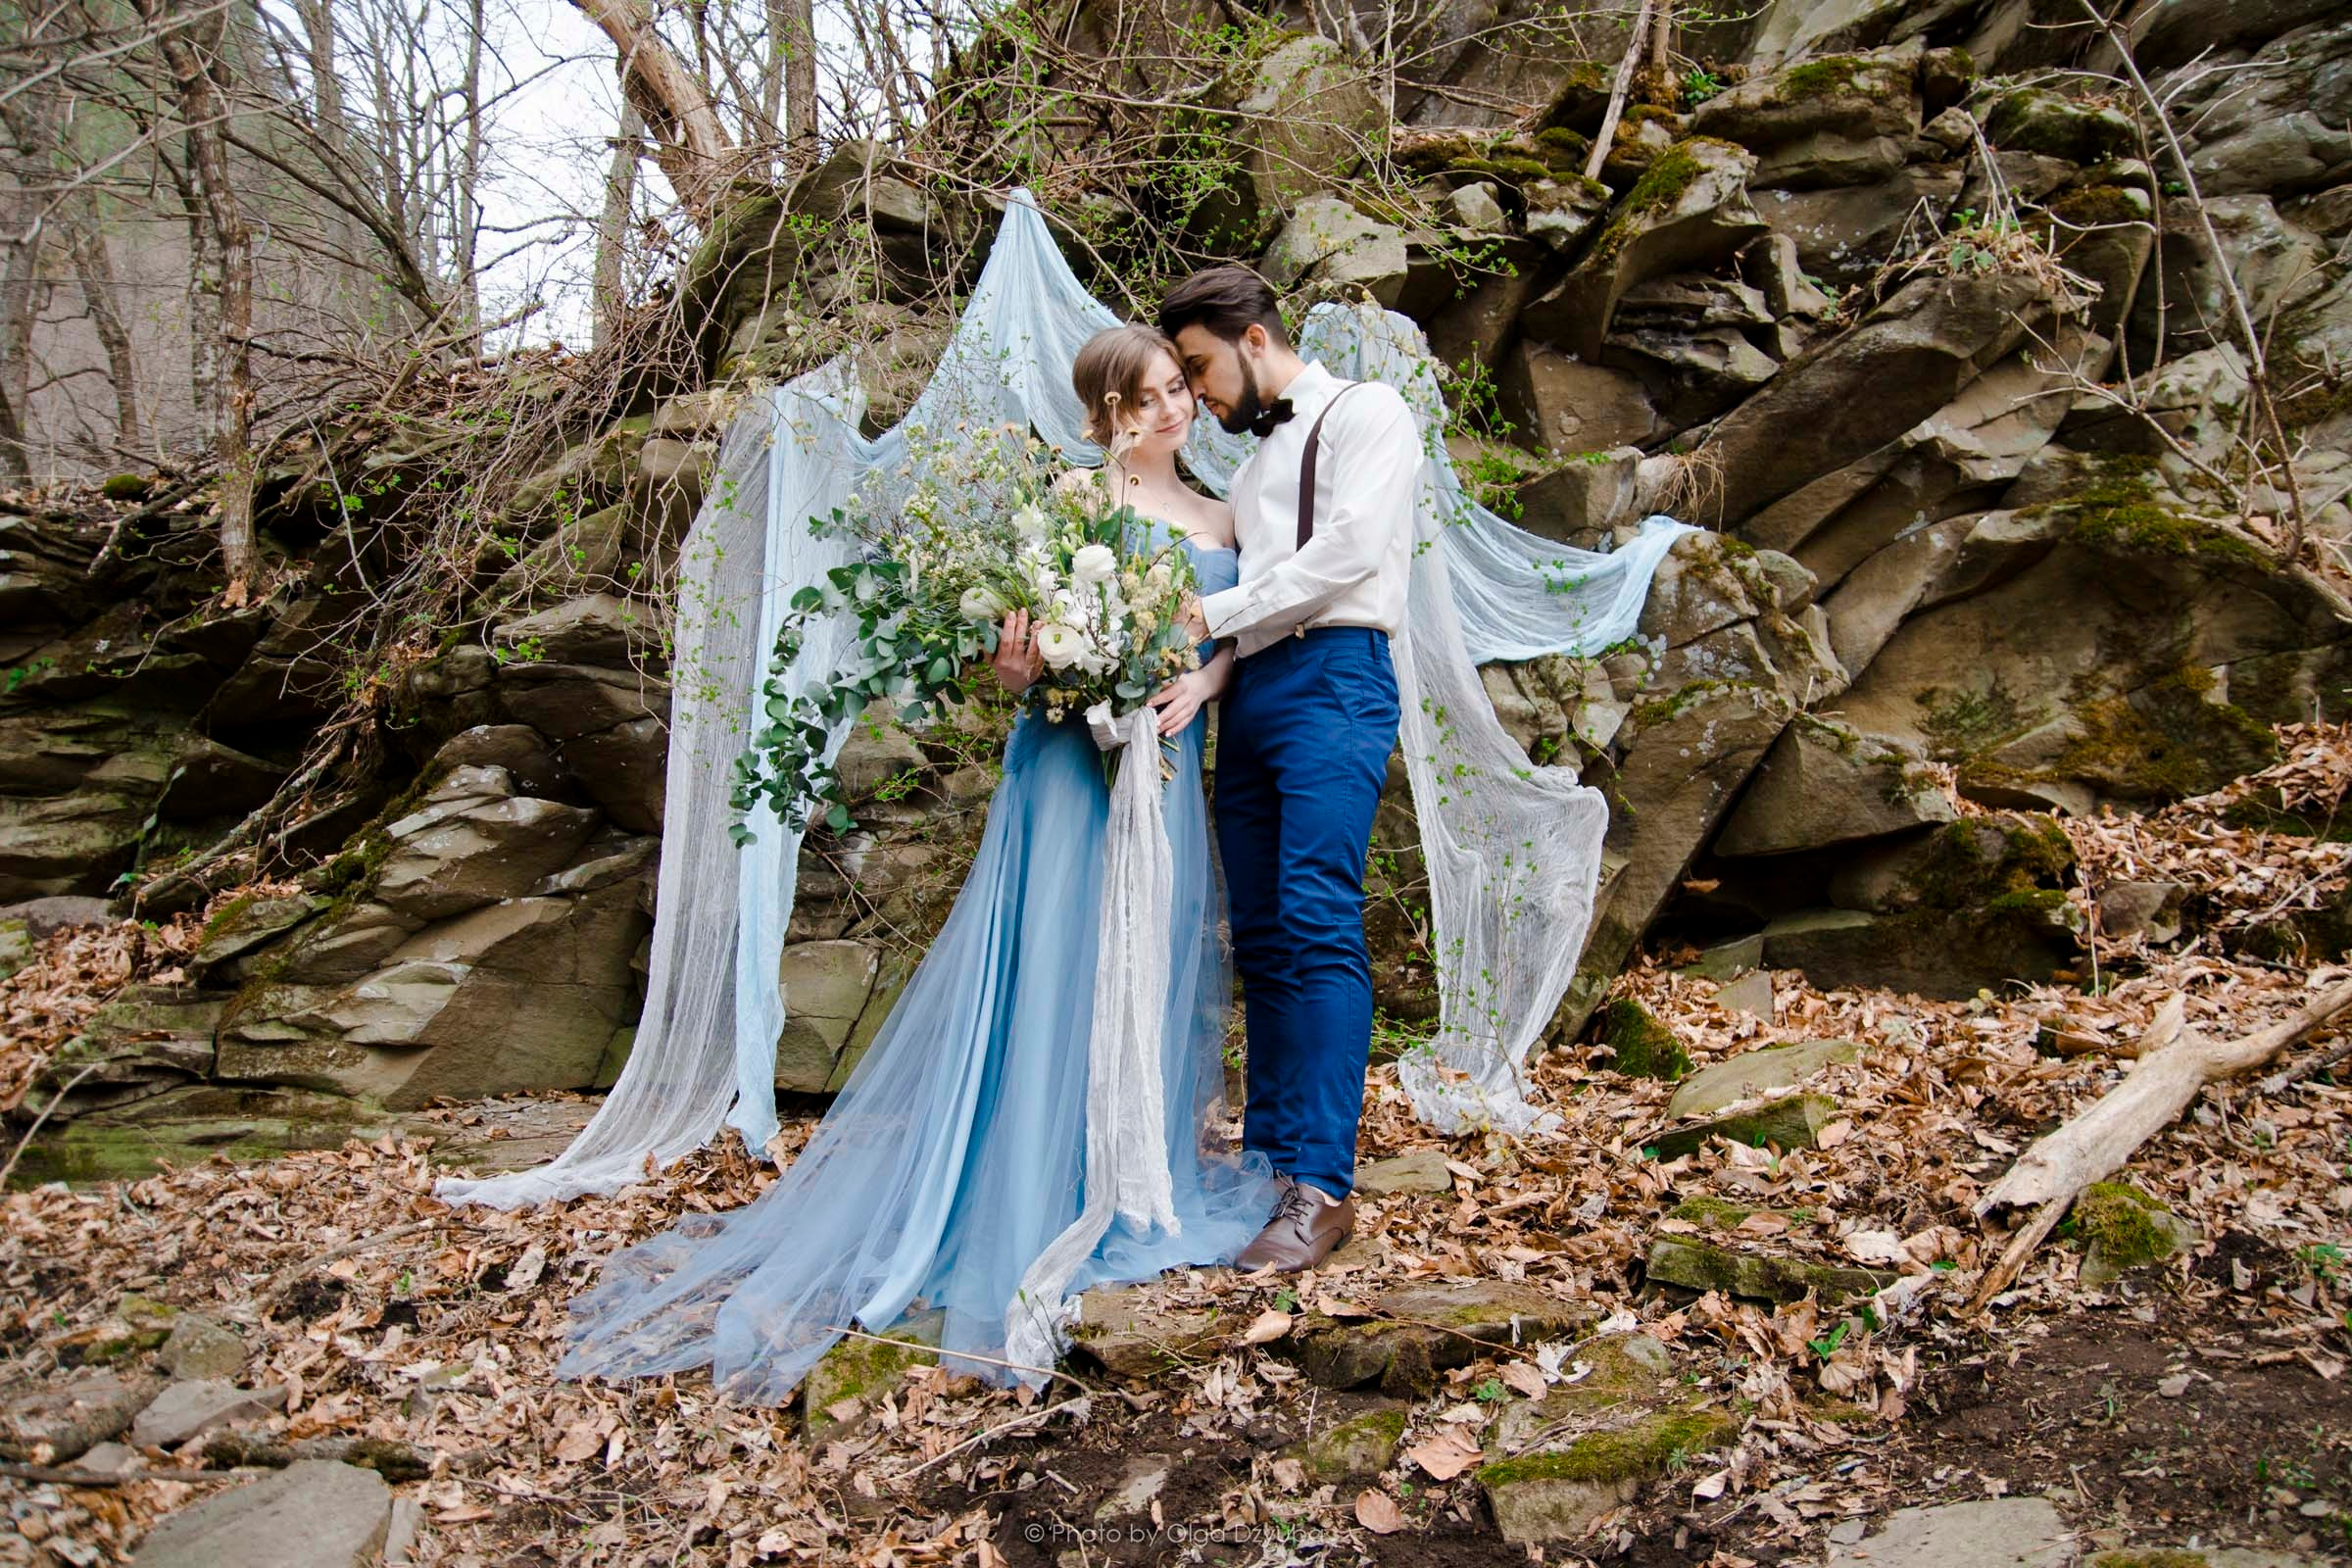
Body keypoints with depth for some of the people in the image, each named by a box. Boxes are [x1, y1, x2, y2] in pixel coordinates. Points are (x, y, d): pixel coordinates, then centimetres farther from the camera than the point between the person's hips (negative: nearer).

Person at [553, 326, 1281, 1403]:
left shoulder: (1215, 518, 17)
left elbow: (1239, 632, 12)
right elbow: (1023, 633, -8)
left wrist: (1202, 683, -8)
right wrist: (1018, 662, -30)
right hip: (1073, 768, -6)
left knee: (1150, 974, 12)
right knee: (1054, 978, -6)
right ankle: (1018, 1212, 2)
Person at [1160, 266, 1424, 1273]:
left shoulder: (1365, 412, 6)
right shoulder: (1256, 456, 29)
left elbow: (1351, 548, -9)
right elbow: (1253, 594, 19)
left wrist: (1216, 612, -7)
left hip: (1333, 680, -8)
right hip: (1250, 695, 8)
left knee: (1318, 925, -17)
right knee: (1262, 940, 3)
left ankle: (1323, 1185, -17)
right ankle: (1270, 1161, 6)